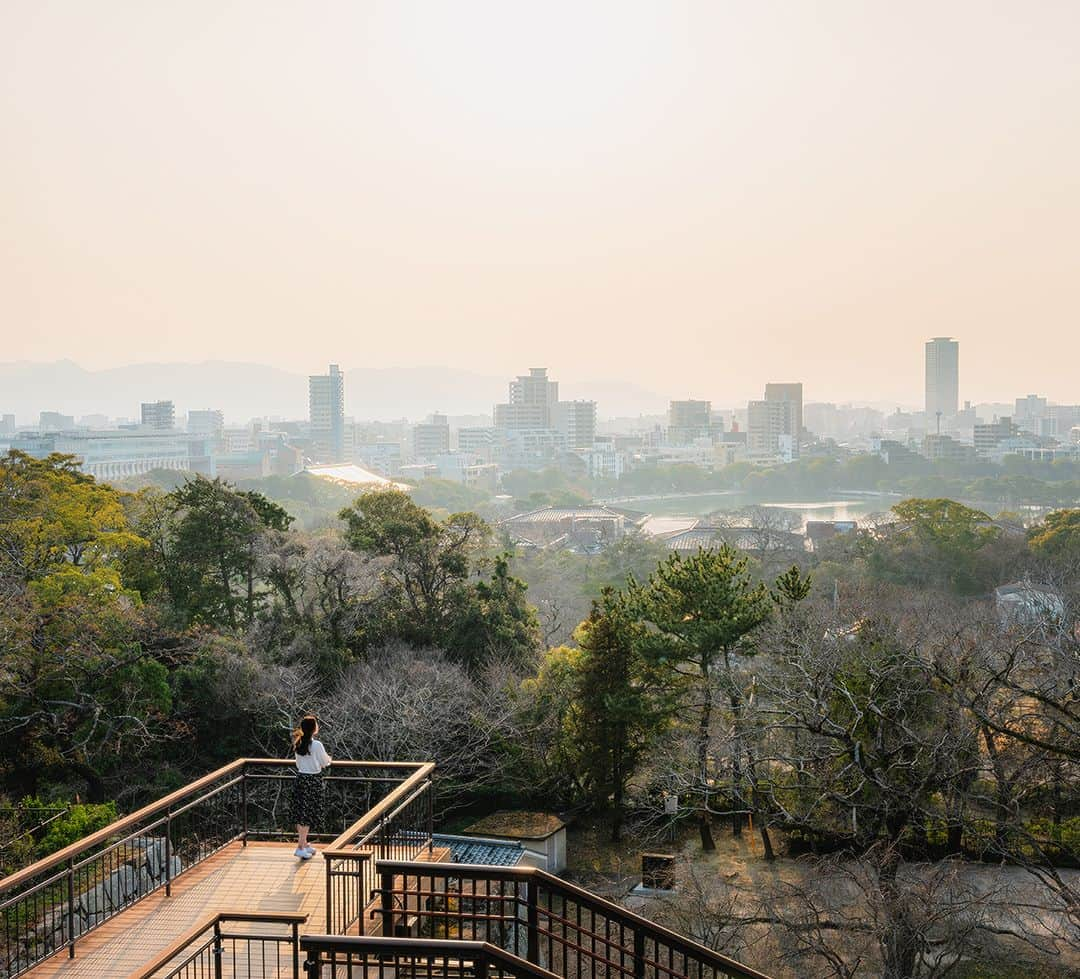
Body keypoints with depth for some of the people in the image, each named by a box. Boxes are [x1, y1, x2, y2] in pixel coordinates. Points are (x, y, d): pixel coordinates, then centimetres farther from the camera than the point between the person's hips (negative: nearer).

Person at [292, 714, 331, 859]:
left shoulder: (298, 744, 2)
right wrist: (329, 759, 18)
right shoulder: (316, 745, -18)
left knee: (301, 814, 13)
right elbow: (325, 763, -6)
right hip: (313, 781, -6)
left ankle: (304, 844, 24)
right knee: (308, 815, 0)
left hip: (300, 779, 6)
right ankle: (300, 847, -1)